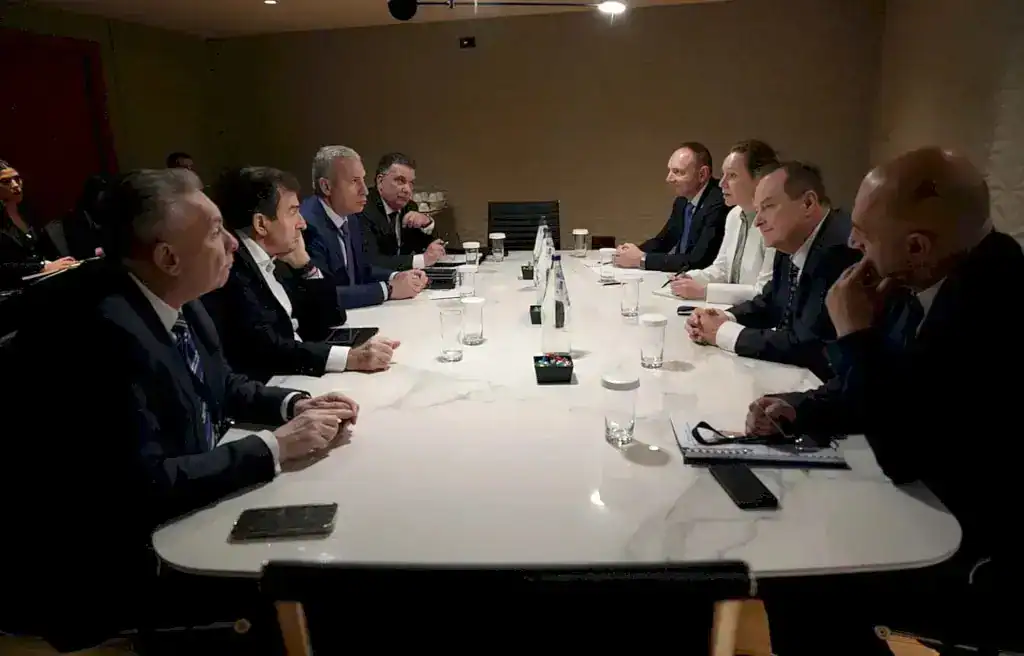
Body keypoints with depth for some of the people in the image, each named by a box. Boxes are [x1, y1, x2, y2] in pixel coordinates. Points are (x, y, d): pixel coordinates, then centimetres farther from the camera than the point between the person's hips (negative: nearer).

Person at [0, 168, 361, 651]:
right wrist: (275, 446, -24)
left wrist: (294, 405, -8)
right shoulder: (104, 331, -29)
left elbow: (223, 387, 10)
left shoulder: (176, 301, -4)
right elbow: (142, 488, -31)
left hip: (181, 508, 8)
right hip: (108, 562, -7)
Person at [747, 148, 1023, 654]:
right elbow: (886, 396, 10)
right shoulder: (924, 283, -4)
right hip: (934, 503, 8)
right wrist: (798, 409, -6)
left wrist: (854, 333, -22)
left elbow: (902, 454, -27)